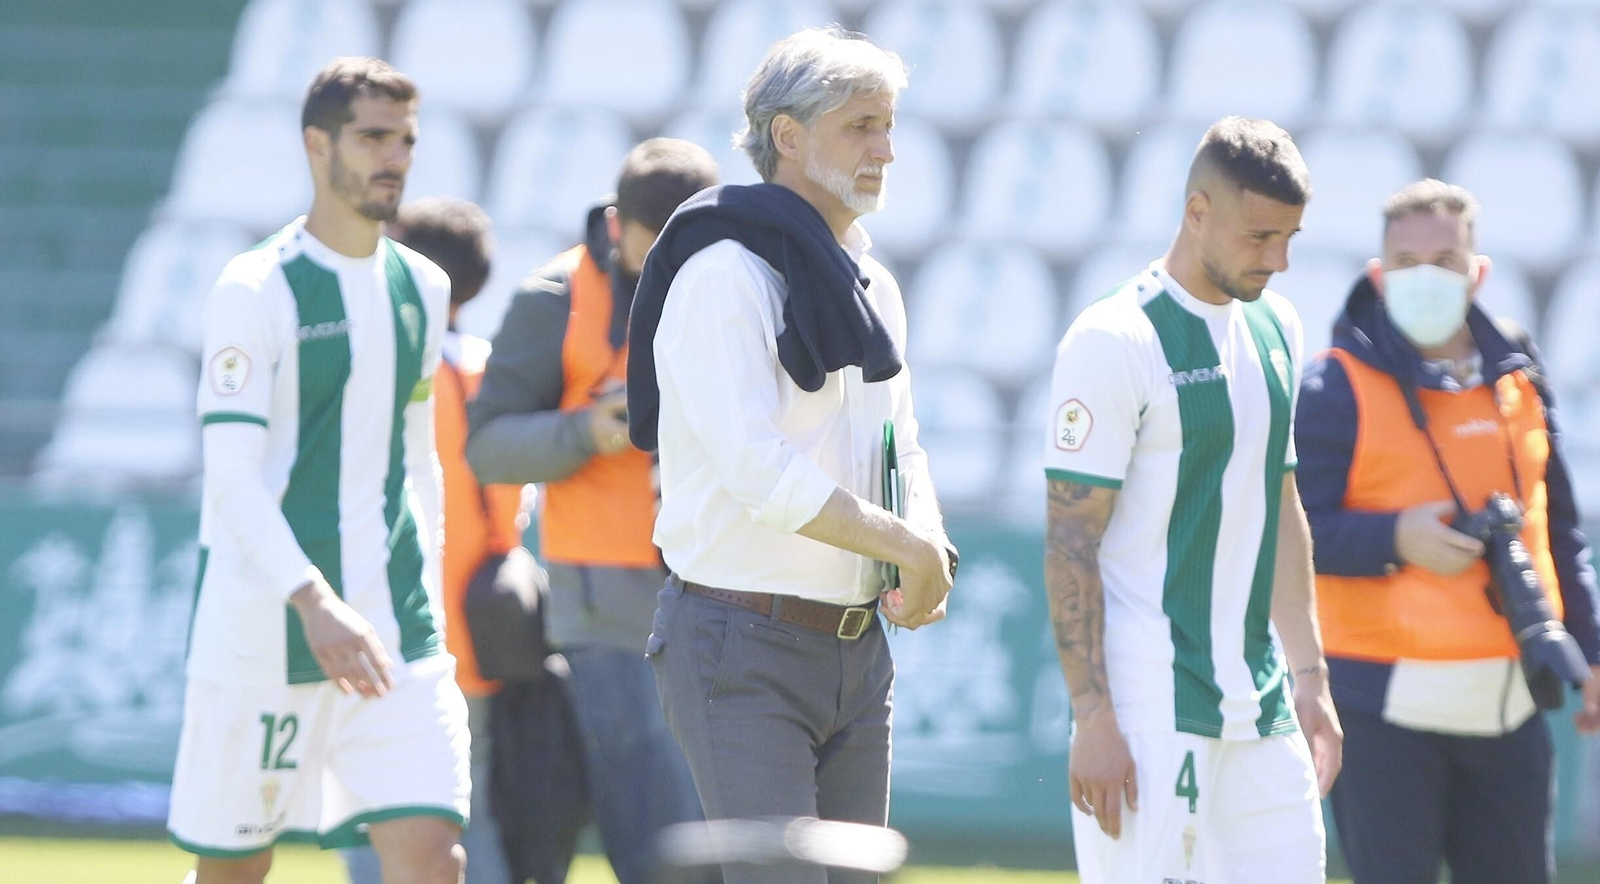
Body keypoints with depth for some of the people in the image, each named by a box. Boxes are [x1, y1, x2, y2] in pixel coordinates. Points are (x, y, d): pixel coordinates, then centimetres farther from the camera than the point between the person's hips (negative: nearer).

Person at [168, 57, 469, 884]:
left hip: (397, 630, 5)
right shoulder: (256, 290, -8)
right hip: (265, 623, -5)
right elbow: (231, 476, -16)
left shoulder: (421, 288, 12)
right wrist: (314, 603, -28)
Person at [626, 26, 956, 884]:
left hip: (857, 648, 8)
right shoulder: (726, 275, -13)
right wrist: (906, 546, -19)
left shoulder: (873, 288, 15)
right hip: (742, 651, -8)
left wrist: (929, 551, -3)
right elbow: (757, 468, -23)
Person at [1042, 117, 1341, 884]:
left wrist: (1308, 676, 19)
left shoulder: (1274, 329, 13)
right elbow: (1070, 542, -13)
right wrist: (1092, 718, -17)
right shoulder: (1116, 341, -11)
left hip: (1258, 703, 8)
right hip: (1151, 704, -7)